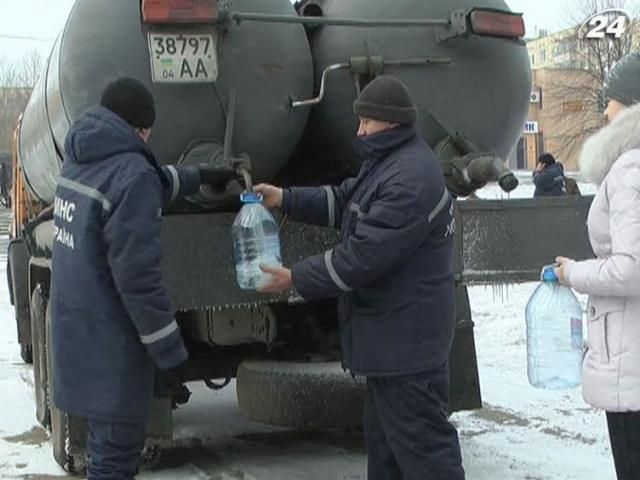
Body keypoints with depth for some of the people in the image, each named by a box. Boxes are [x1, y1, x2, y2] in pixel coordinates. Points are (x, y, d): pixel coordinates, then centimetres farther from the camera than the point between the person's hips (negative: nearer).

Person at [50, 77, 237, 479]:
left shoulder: (81, 160, 8)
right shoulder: (131, 174, -20)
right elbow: (137, 276, -22)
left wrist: (199, 175, 40)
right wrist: (171, 352, -15)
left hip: (75, 327, 9)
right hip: (109, 339, -9)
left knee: (108, 439, 21)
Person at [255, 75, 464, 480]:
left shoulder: (412, 177, -23)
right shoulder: (388, 161, 12)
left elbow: (364, 254, -25)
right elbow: (344, 201, 21)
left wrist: (297, 278, -17)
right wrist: (286, 199, 8)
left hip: (408, 338, -11)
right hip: (391, 333, 11)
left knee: (422, 443, -5)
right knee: (384, 439, 20)